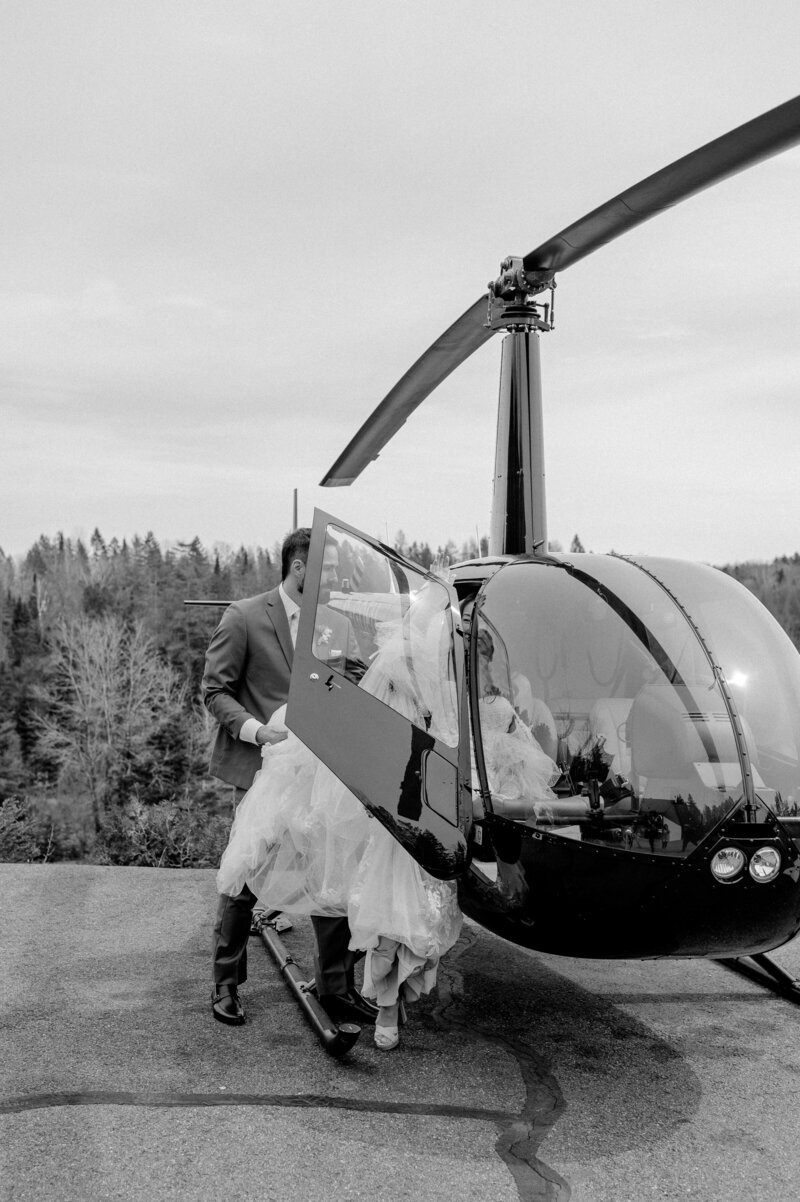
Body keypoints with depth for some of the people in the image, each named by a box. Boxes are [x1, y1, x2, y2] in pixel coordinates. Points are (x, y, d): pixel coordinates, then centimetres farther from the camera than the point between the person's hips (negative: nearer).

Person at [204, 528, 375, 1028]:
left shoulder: (340, 626, 9)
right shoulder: (244, 618, -6)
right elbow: (216, 690, -4)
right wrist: (256, 730, -19)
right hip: (261, 771, -4)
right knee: (244, 879, 5)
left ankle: (338, 986, 19)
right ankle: (227, 984, 23)